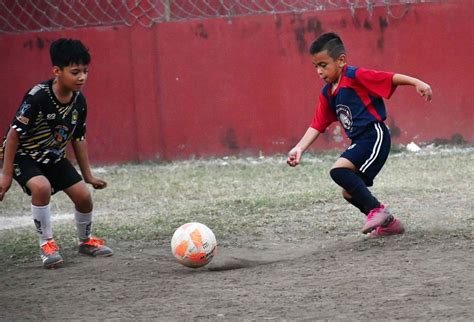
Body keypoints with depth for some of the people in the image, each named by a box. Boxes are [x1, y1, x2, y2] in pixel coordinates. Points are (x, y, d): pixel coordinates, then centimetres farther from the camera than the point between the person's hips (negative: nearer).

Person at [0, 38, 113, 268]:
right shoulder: (38, 97, -30)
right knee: (42, 187, -33)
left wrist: (88, 176, 8)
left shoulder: (79, 101, -9)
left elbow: (78, 139, 6)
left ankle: (86, 241, 27)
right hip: (24, 156, -6)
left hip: (54, 157, 6)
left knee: (83, 195, -2)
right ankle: (46, 244, -15)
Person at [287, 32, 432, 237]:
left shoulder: (356, 76, -10)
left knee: (339, 171, -25)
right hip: (360, 142, 9)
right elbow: (317, 126, 14)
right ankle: (387, 223, 20)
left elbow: (390, 78, -15)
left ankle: (376, 209, -18)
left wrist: (417, 83, -28)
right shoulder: (327, 94, 13)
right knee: (350, 193, 10)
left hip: (374, 136, -9)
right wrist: (299, 148, 2)